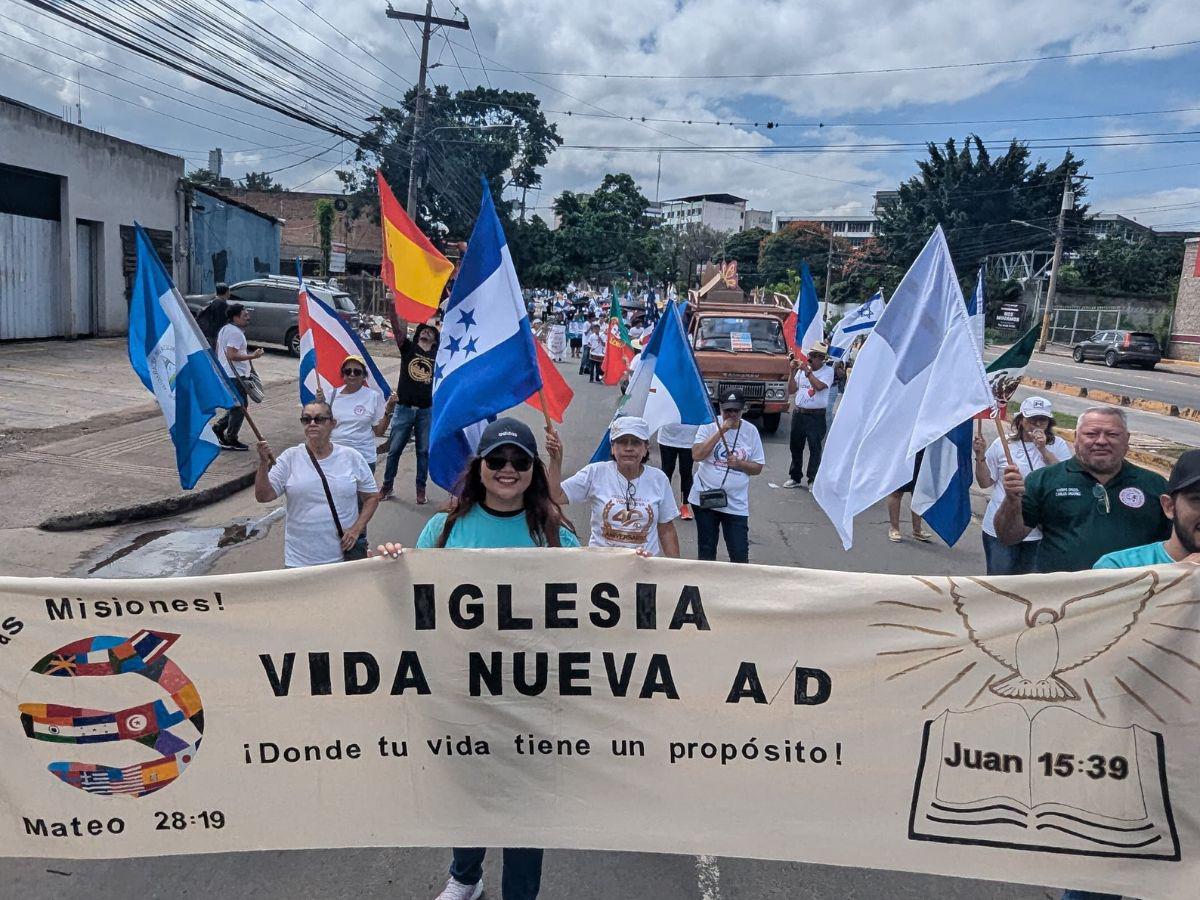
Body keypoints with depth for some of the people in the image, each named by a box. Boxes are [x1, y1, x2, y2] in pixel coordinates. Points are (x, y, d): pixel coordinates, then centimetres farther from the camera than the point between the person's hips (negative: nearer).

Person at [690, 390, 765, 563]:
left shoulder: (751, 431, 1)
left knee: (740, 555, -2)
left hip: (736, 504, 0)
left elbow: (758, 467, 5)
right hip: (705, 498, 0)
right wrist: (720, 432, -17)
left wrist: (739, 463, -15)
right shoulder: (709, 425, -3)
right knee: (706, 551, 12)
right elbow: (696, 455, -16)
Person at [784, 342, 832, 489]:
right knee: (796, 447, 13)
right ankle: (795, 477, 26)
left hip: (816, 416, -5)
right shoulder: (802, 369, 8)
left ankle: (813, 480, 5)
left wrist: (807, 371, -16)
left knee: (815, 449, -3)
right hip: (798, 413, 5)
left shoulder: (828, 371, -3)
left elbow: (819, 386, -21)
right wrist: (793, 372, -4)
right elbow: (791, 390, 6)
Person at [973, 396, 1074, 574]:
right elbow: (985, 482, 5)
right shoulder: (1002, 444, -1)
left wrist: (1043, 450, -19)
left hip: (1038, 532, 1)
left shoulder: (1058, 446, 0)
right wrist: (980, 456, -9)